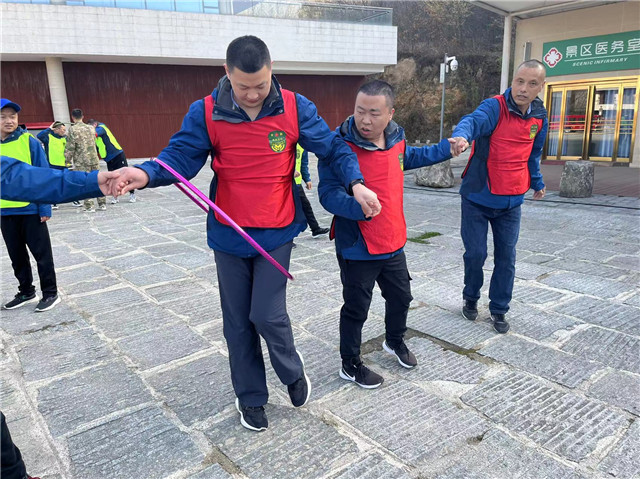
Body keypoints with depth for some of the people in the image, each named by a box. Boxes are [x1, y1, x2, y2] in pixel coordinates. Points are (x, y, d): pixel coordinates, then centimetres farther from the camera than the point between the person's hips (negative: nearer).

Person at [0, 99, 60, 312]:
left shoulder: (30, 142, -8)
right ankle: (26, 292, 30)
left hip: (31, 209, -4)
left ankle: (50, 293, 17)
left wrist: (45, 207, -12)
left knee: (42, 254, 6)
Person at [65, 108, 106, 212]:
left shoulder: (72, 129, -7)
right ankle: (102, 204, 13)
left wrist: (68, 160, 3)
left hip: (81, 161, -4)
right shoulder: (91, 128, 8)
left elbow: (70, 147, -7)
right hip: (94, 159, 5)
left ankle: (89, 206, 0)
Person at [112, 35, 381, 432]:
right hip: (229, 235, 2)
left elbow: (331, 147, -1)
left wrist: (356, 182, -17)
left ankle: (293, 371, 28)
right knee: (238, 322, 11)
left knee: (267, 314, -7)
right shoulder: (206, 113, -6)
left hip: (276, 232, -1)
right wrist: (146, 174, -29)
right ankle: (251, 397, 33)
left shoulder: (295, 107, -6)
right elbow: (180, 156, -8)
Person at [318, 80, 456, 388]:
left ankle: (395, 341, 53)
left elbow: (411, 157, 25)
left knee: (401, 297, 25)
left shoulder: (396, 140, 1)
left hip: (393, 244, 7)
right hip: (357, 248, -7)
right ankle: (350, 365, 31)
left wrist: (447, 149, 29)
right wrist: (359, 206, -42)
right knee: (356, 309, 9)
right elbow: (328, 194, -24)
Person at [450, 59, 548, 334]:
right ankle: (471, 298, 29)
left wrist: (537, 182, 30)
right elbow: (474, 121, -38)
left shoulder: (539, 117, 3)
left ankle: (499, 309, 24)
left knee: (506, 257, 7)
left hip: (511, 202, 5)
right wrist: (461, 136, -61)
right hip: (478, 198, -4)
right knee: (476, 253, 2)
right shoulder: (495, 107, -15)